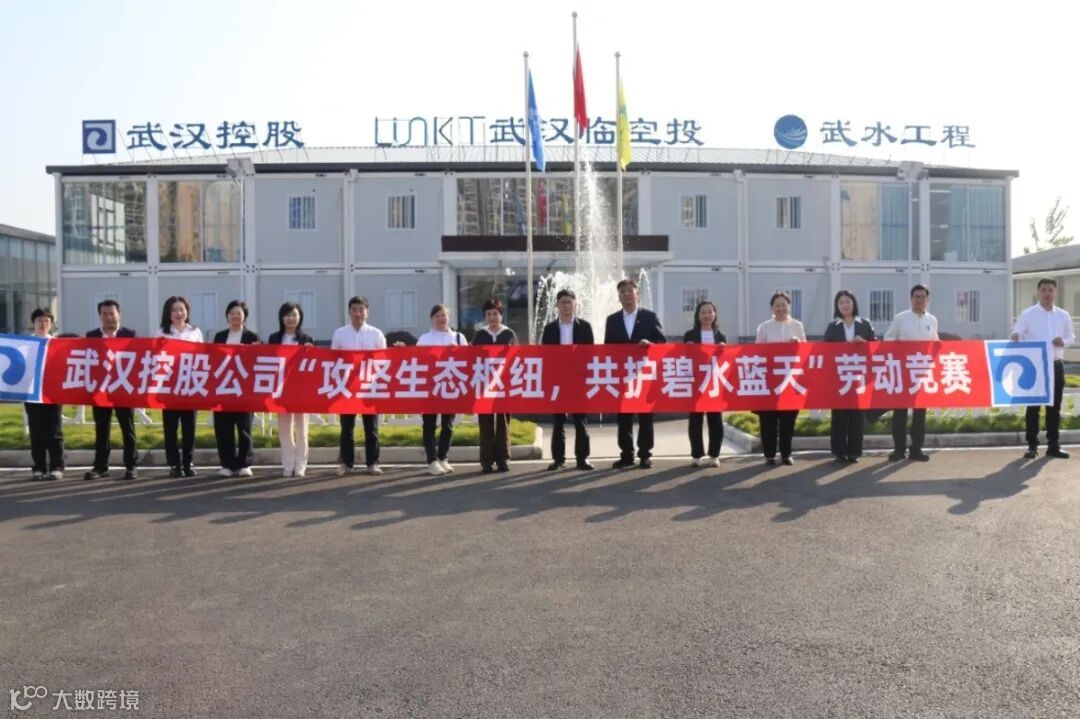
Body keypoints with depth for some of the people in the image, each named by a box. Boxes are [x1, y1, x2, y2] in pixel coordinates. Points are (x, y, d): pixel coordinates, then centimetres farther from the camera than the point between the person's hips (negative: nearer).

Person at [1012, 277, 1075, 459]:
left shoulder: (1063, 315, 9)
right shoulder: (1027, 314, -2)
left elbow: (1071, 336, 16)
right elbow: (1017, 335, -5)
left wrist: (1064, 341, -6)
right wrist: (1016, 338, -28)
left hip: (1056, 365, 4)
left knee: (1054, 406, 7)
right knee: (1033, 406, 0)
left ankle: (1053, 445, 15)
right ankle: (1032, 445, 5)